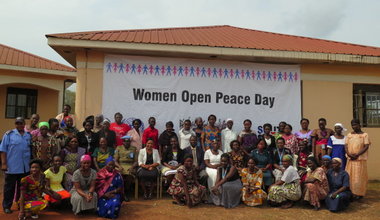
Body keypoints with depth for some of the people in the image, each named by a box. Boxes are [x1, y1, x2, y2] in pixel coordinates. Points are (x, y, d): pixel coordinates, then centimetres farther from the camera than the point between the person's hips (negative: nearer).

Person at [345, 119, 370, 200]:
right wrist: (349, 154, -10)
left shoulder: (364, 135, 1)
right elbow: (346, 146, 9)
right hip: (350, 159, 4)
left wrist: (357, 154, -16)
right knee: (349, 176, 2)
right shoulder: (349, 135, 13)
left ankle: (359, 193, 5)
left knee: (359, 176, -3)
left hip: (360, 159, -4)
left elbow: (366, 147, -7)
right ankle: (350, 192, 9)